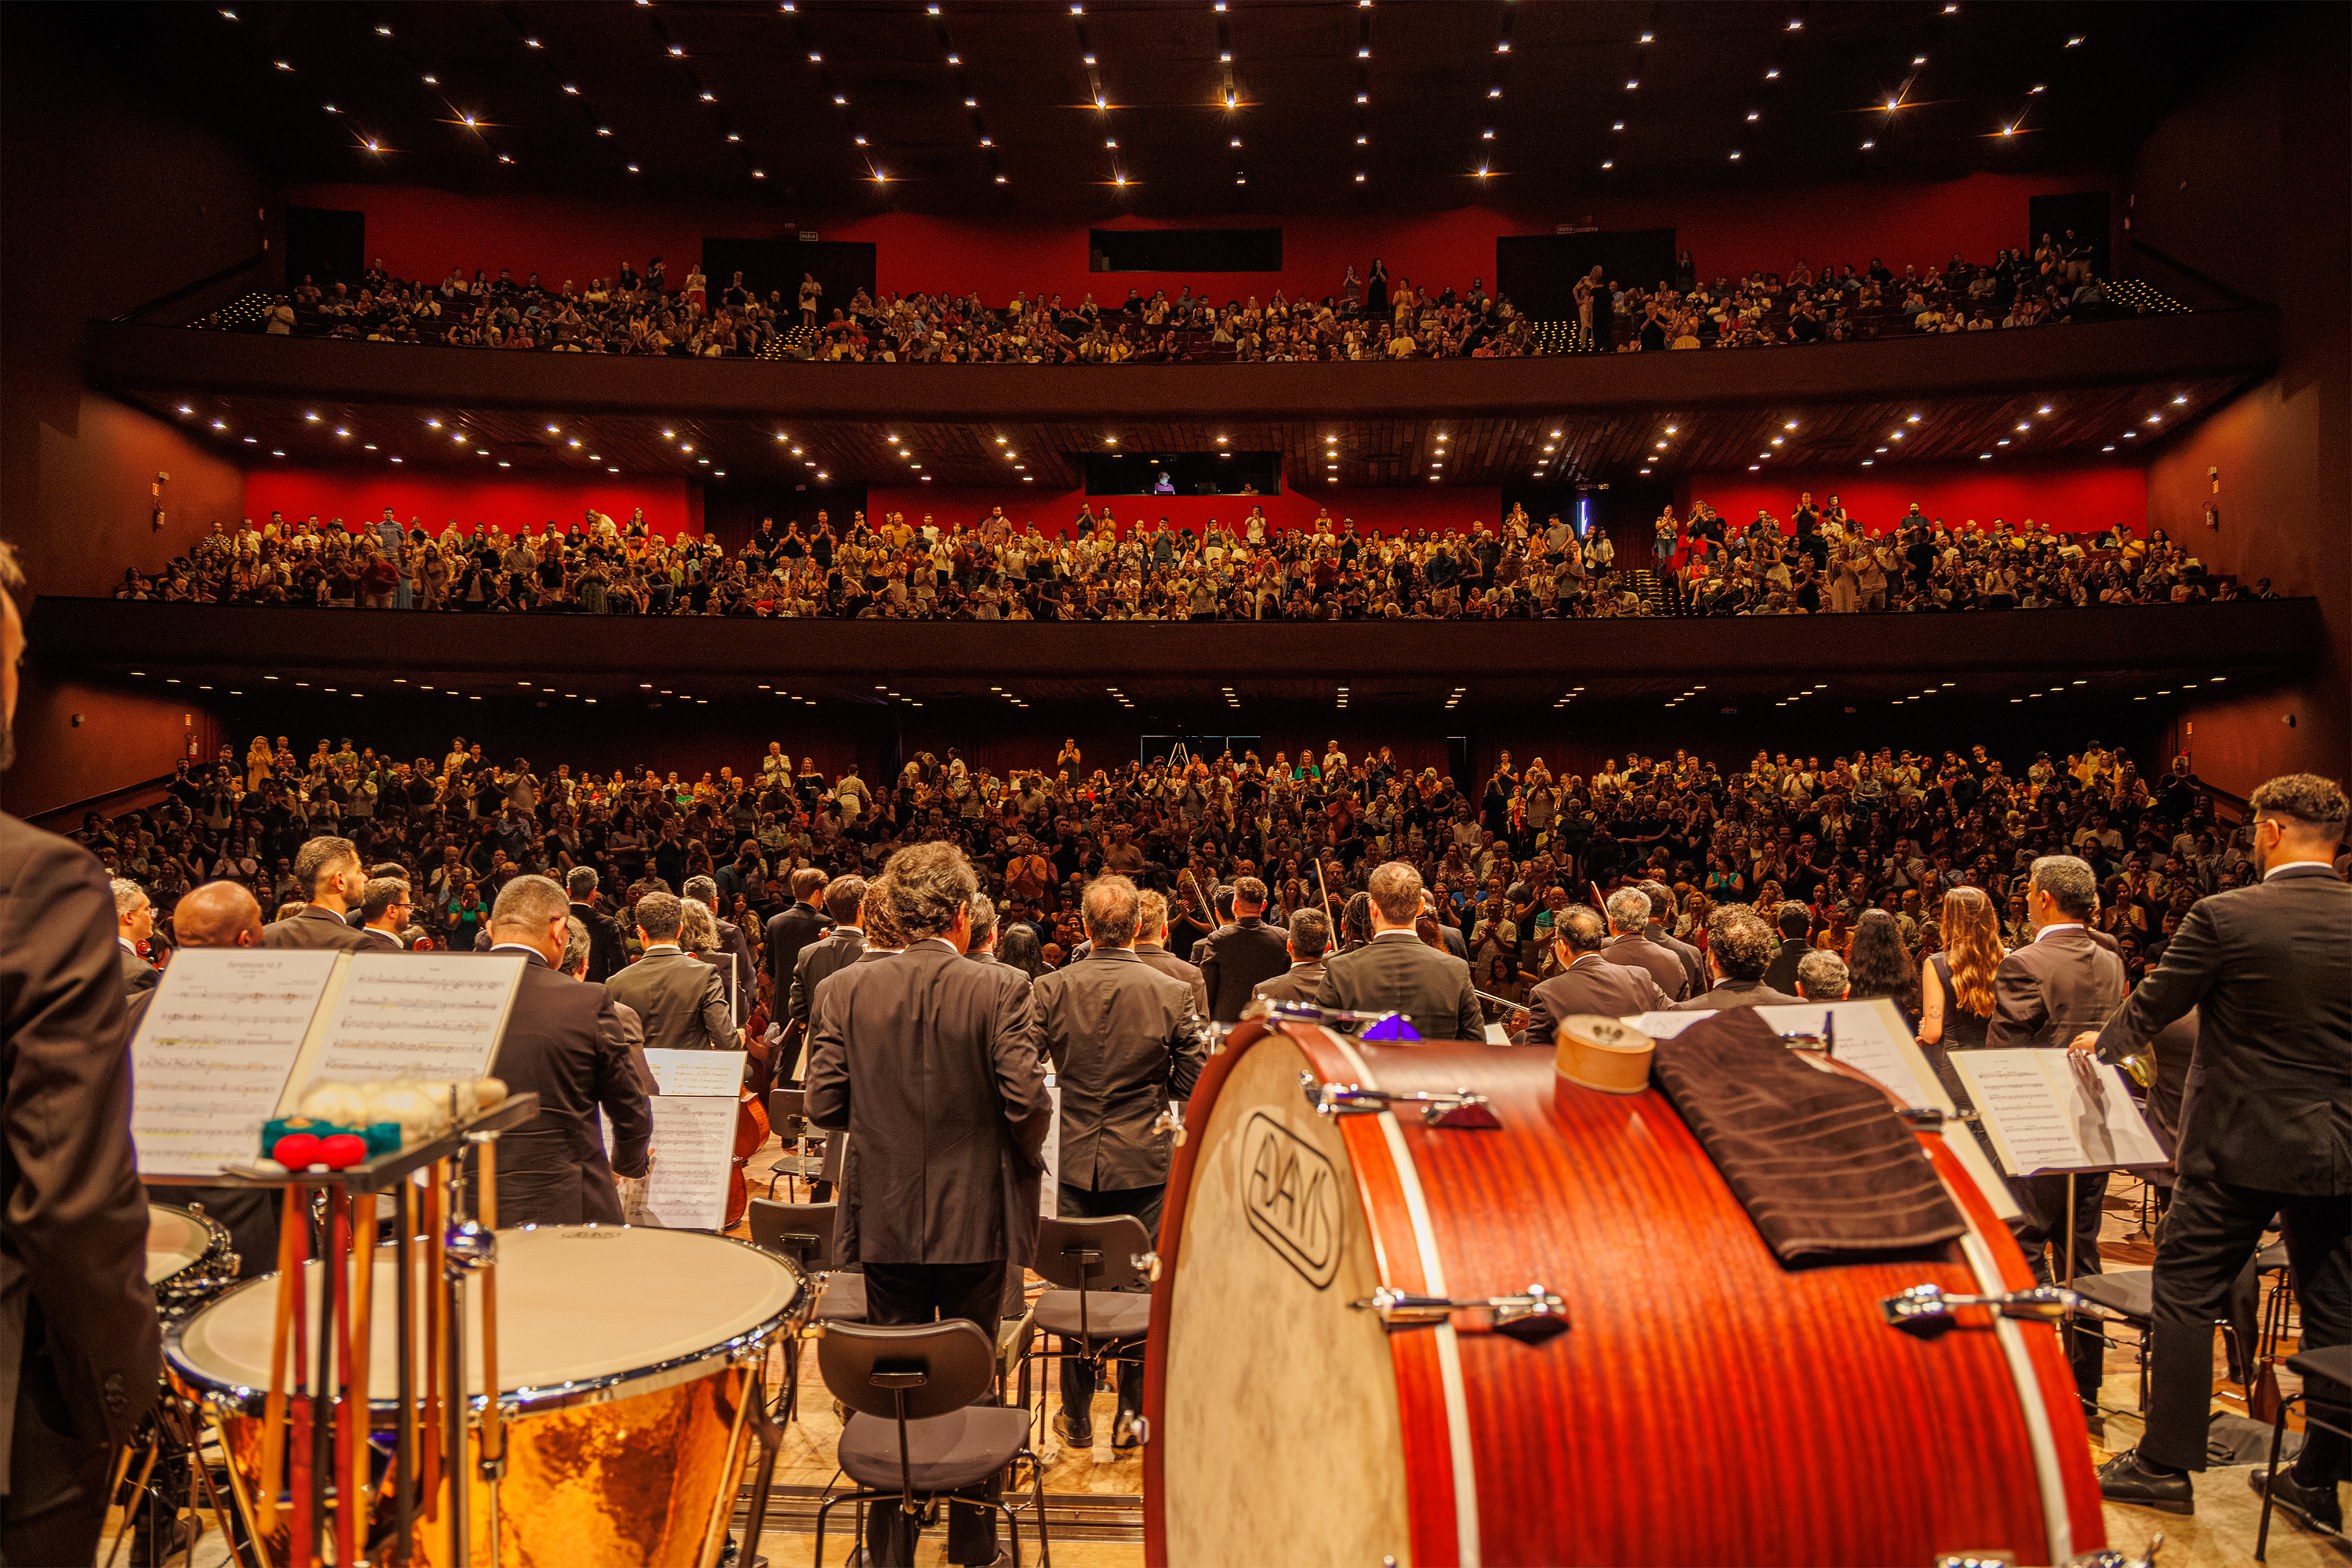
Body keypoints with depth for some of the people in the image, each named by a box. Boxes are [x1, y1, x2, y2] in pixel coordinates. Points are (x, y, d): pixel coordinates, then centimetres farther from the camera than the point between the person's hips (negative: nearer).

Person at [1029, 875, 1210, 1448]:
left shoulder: (1050, 991, -9)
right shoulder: (1173, 994, -11)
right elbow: (1194, 1084, -6)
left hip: (1078, 1160, 1)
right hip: (1147, 1162, -1)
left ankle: (1077, 1416, 26)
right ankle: (1133, 1414, 21)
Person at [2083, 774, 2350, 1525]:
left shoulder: (2224, 916, -14)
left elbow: (2151, 1008, -3)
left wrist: (2103, 1041, 16)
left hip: (2240, 1144, -5)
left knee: (2186, 1293, 5)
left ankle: (2165, 1464, 11)